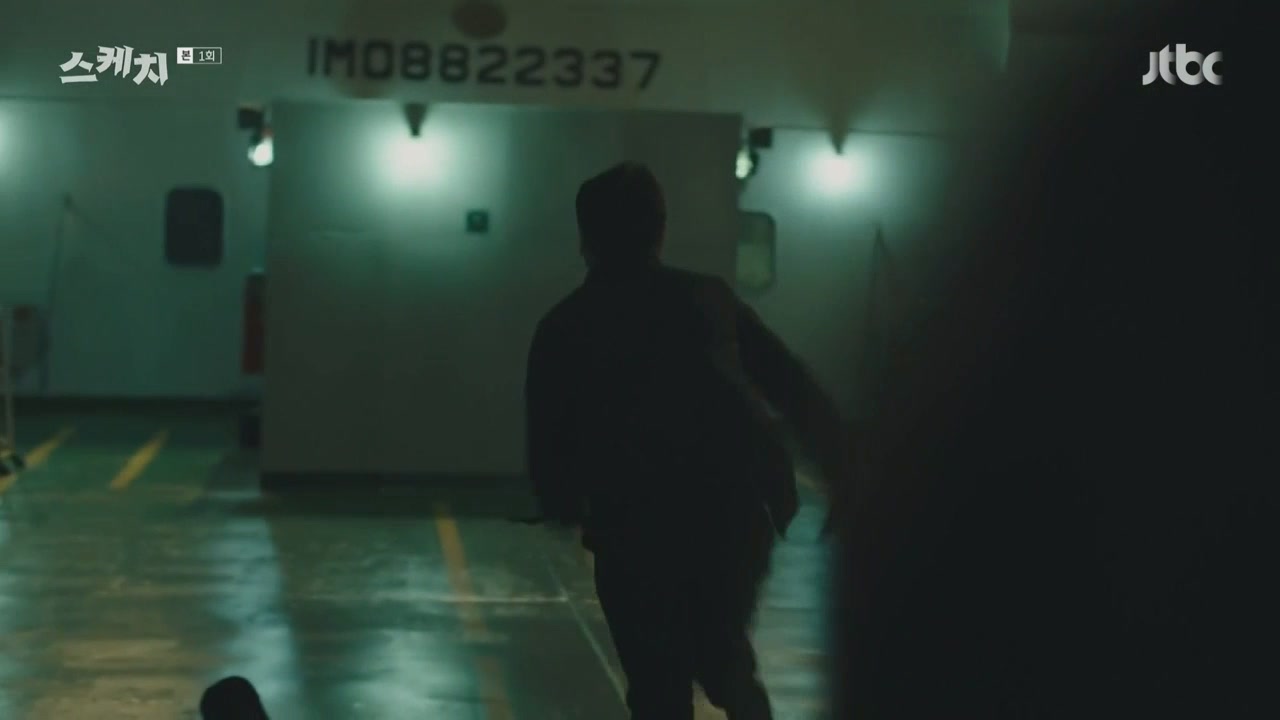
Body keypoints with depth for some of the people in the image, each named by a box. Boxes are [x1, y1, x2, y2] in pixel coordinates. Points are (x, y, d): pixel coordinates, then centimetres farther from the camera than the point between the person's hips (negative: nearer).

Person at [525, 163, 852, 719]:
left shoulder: (565, 327, 6)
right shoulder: (711, 299, 11)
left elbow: (549, 449, 6)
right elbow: (797, 391, 8)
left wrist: (566, 508, 25)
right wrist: (845, 469, 14)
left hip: (636, 530, -2)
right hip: (737, 512, 2)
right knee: (721, 648, 28)